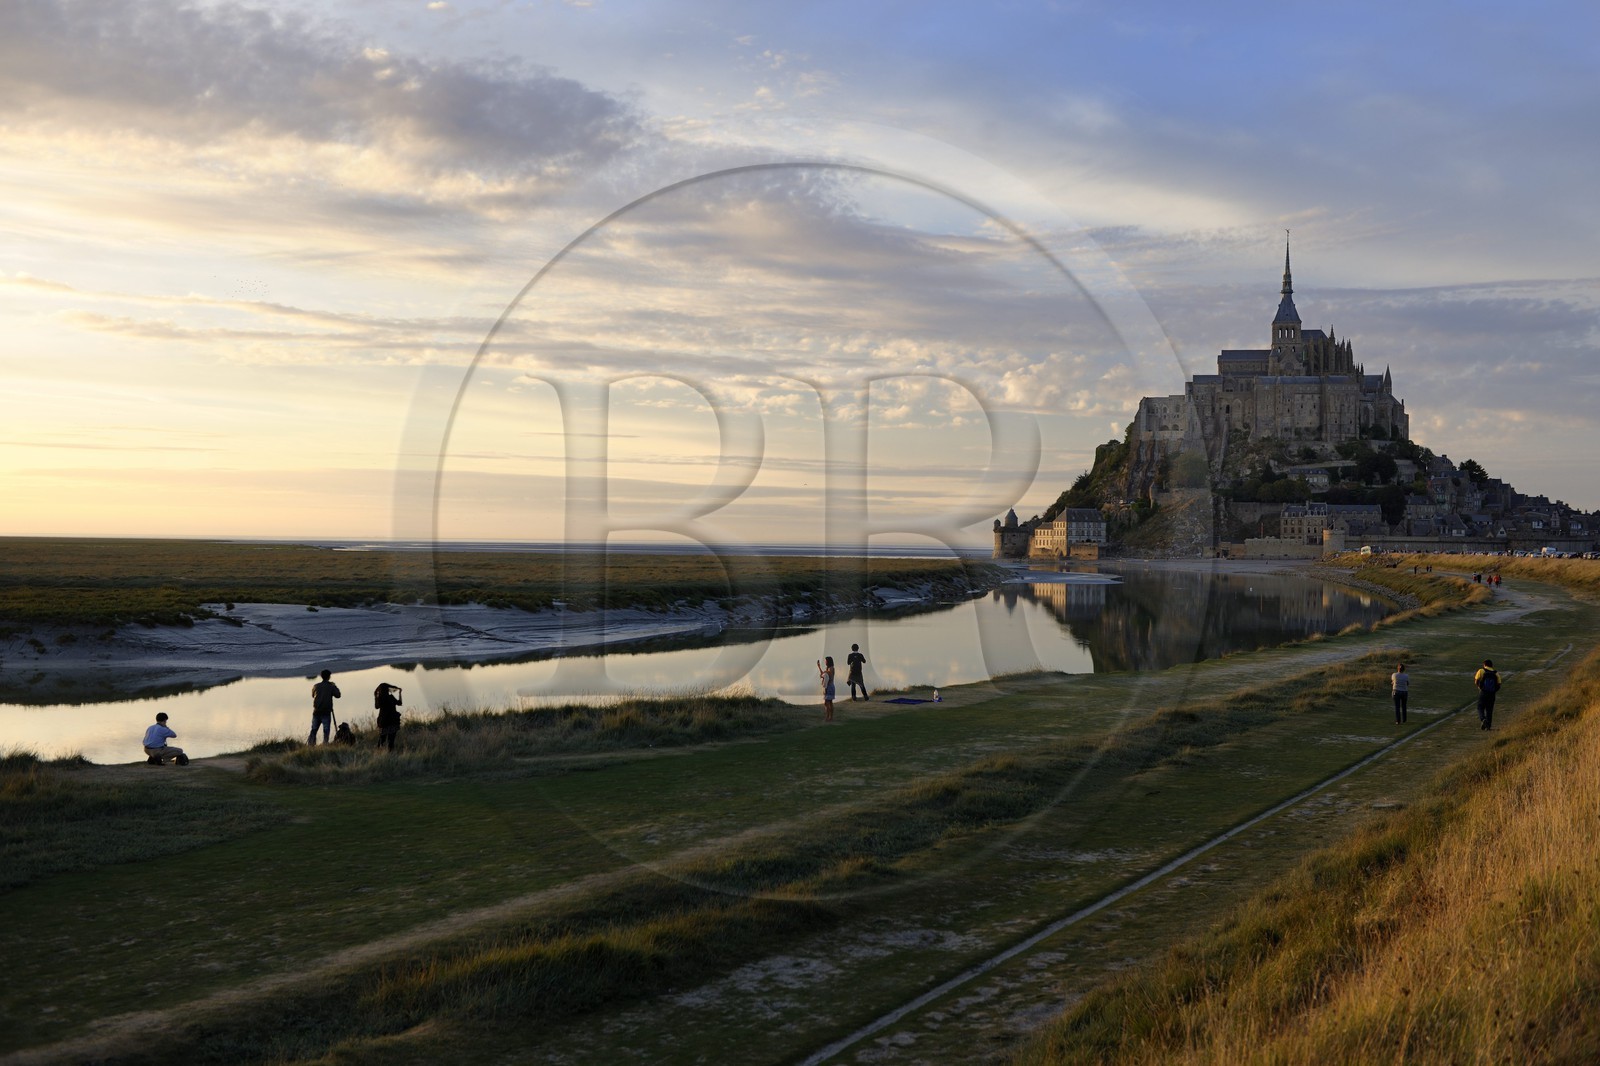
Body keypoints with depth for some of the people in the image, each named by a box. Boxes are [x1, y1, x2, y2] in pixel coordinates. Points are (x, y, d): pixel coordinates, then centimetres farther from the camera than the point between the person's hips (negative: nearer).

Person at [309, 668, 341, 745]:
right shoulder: (331, 686, -5)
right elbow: (337, 695, -1)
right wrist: (335, 687, 11)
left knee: (313, 730, 9)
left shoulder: (316, 686, 6)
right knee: (326, 731, 0)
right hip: (326, 713, -3)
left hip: (316, 712, 3)